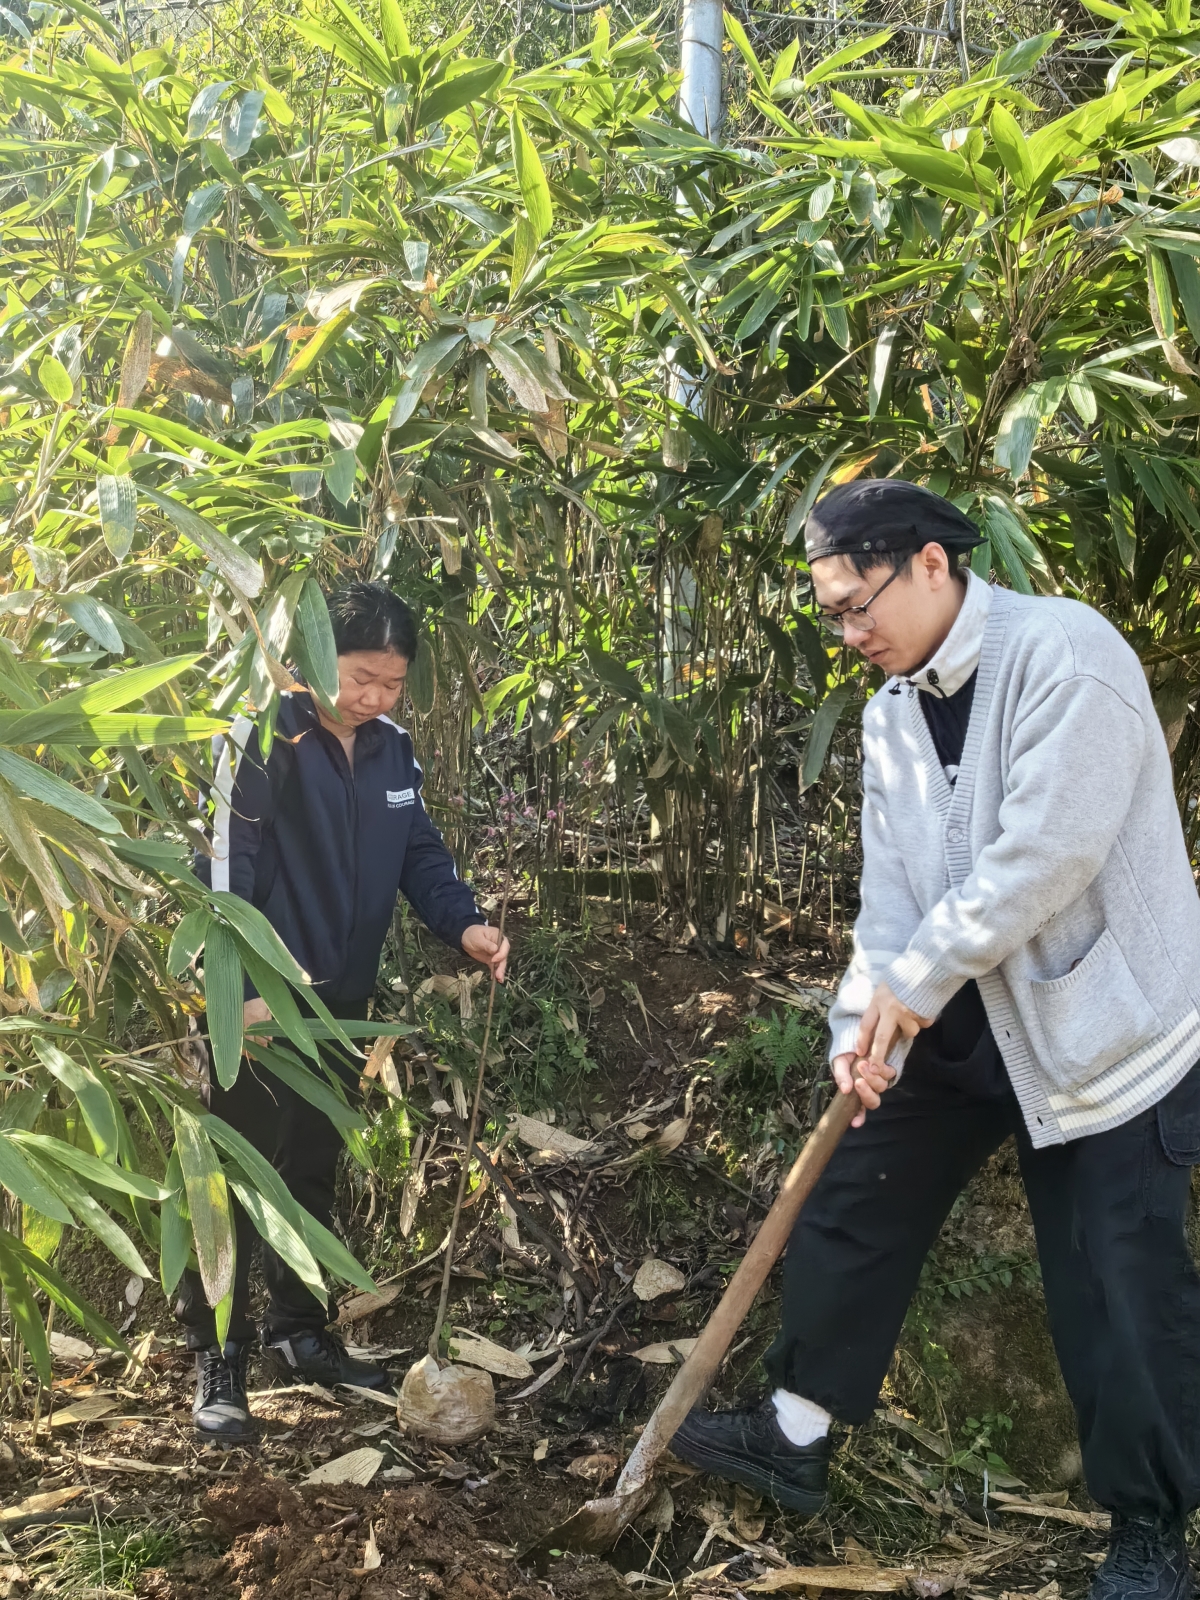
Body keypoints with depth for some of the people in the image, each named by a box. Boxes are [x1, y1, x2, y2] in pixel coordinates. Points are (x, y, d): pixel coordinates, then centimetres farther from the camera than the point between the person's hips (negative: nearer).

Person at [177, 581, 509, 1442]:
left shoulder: (393, 749, 7)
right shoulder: (263, 740, -14)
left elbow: (420, 852, 12)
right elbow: (227, 870, -19)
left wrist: (466, 924, -6)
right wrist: (244, 988, -25)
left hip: (343, 1002, 7)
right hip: (261, 1003, -7)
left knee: (313, 1173, 17)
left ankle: (299, 1332, 32)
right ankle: (218, 1359, 12)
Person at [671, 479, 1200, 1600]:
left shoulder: (1065, 655, -19)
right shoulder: (892, 710, 7)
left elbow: (1046, 854, -26)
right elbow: (891, 888, 3)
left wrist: (915, 979, -19)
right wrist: (867, 1023, -11)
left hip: (1104, 1028, -7)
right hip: (961, 1023, 8)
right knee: (853, 1207, 12)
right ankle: (794, 1438, 30)